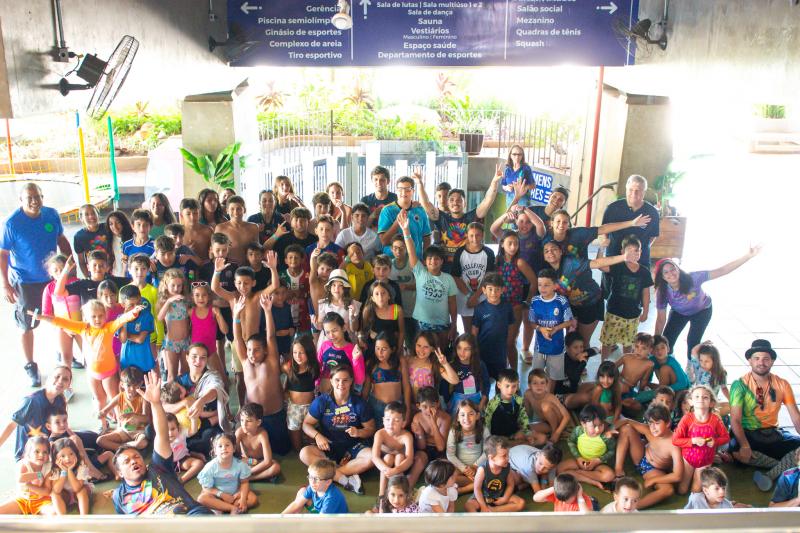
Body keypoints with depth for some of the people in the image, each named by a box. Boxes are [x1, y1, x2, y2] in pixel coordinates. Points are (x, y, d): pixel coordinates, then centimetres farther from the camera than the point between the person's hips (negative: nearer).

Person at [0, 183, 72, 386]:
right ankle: (30, 366, 26)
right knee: (27, 326, 9)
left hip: (53, 277, 4)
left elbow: (62, 240, 7)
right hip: (25, 283, -4)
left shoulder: (52, 214, -8)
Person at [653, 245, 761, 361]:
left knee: (693, 342, -10)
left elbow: (721, 271, -40)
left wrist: (748, 256, -47)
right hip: (679, 313, 2)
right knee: (666, 341, -4)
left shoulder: (692, 278, -39)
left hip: (702, 311, -2)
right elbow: (661, 319, -23)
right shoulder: (663, 292, -32)